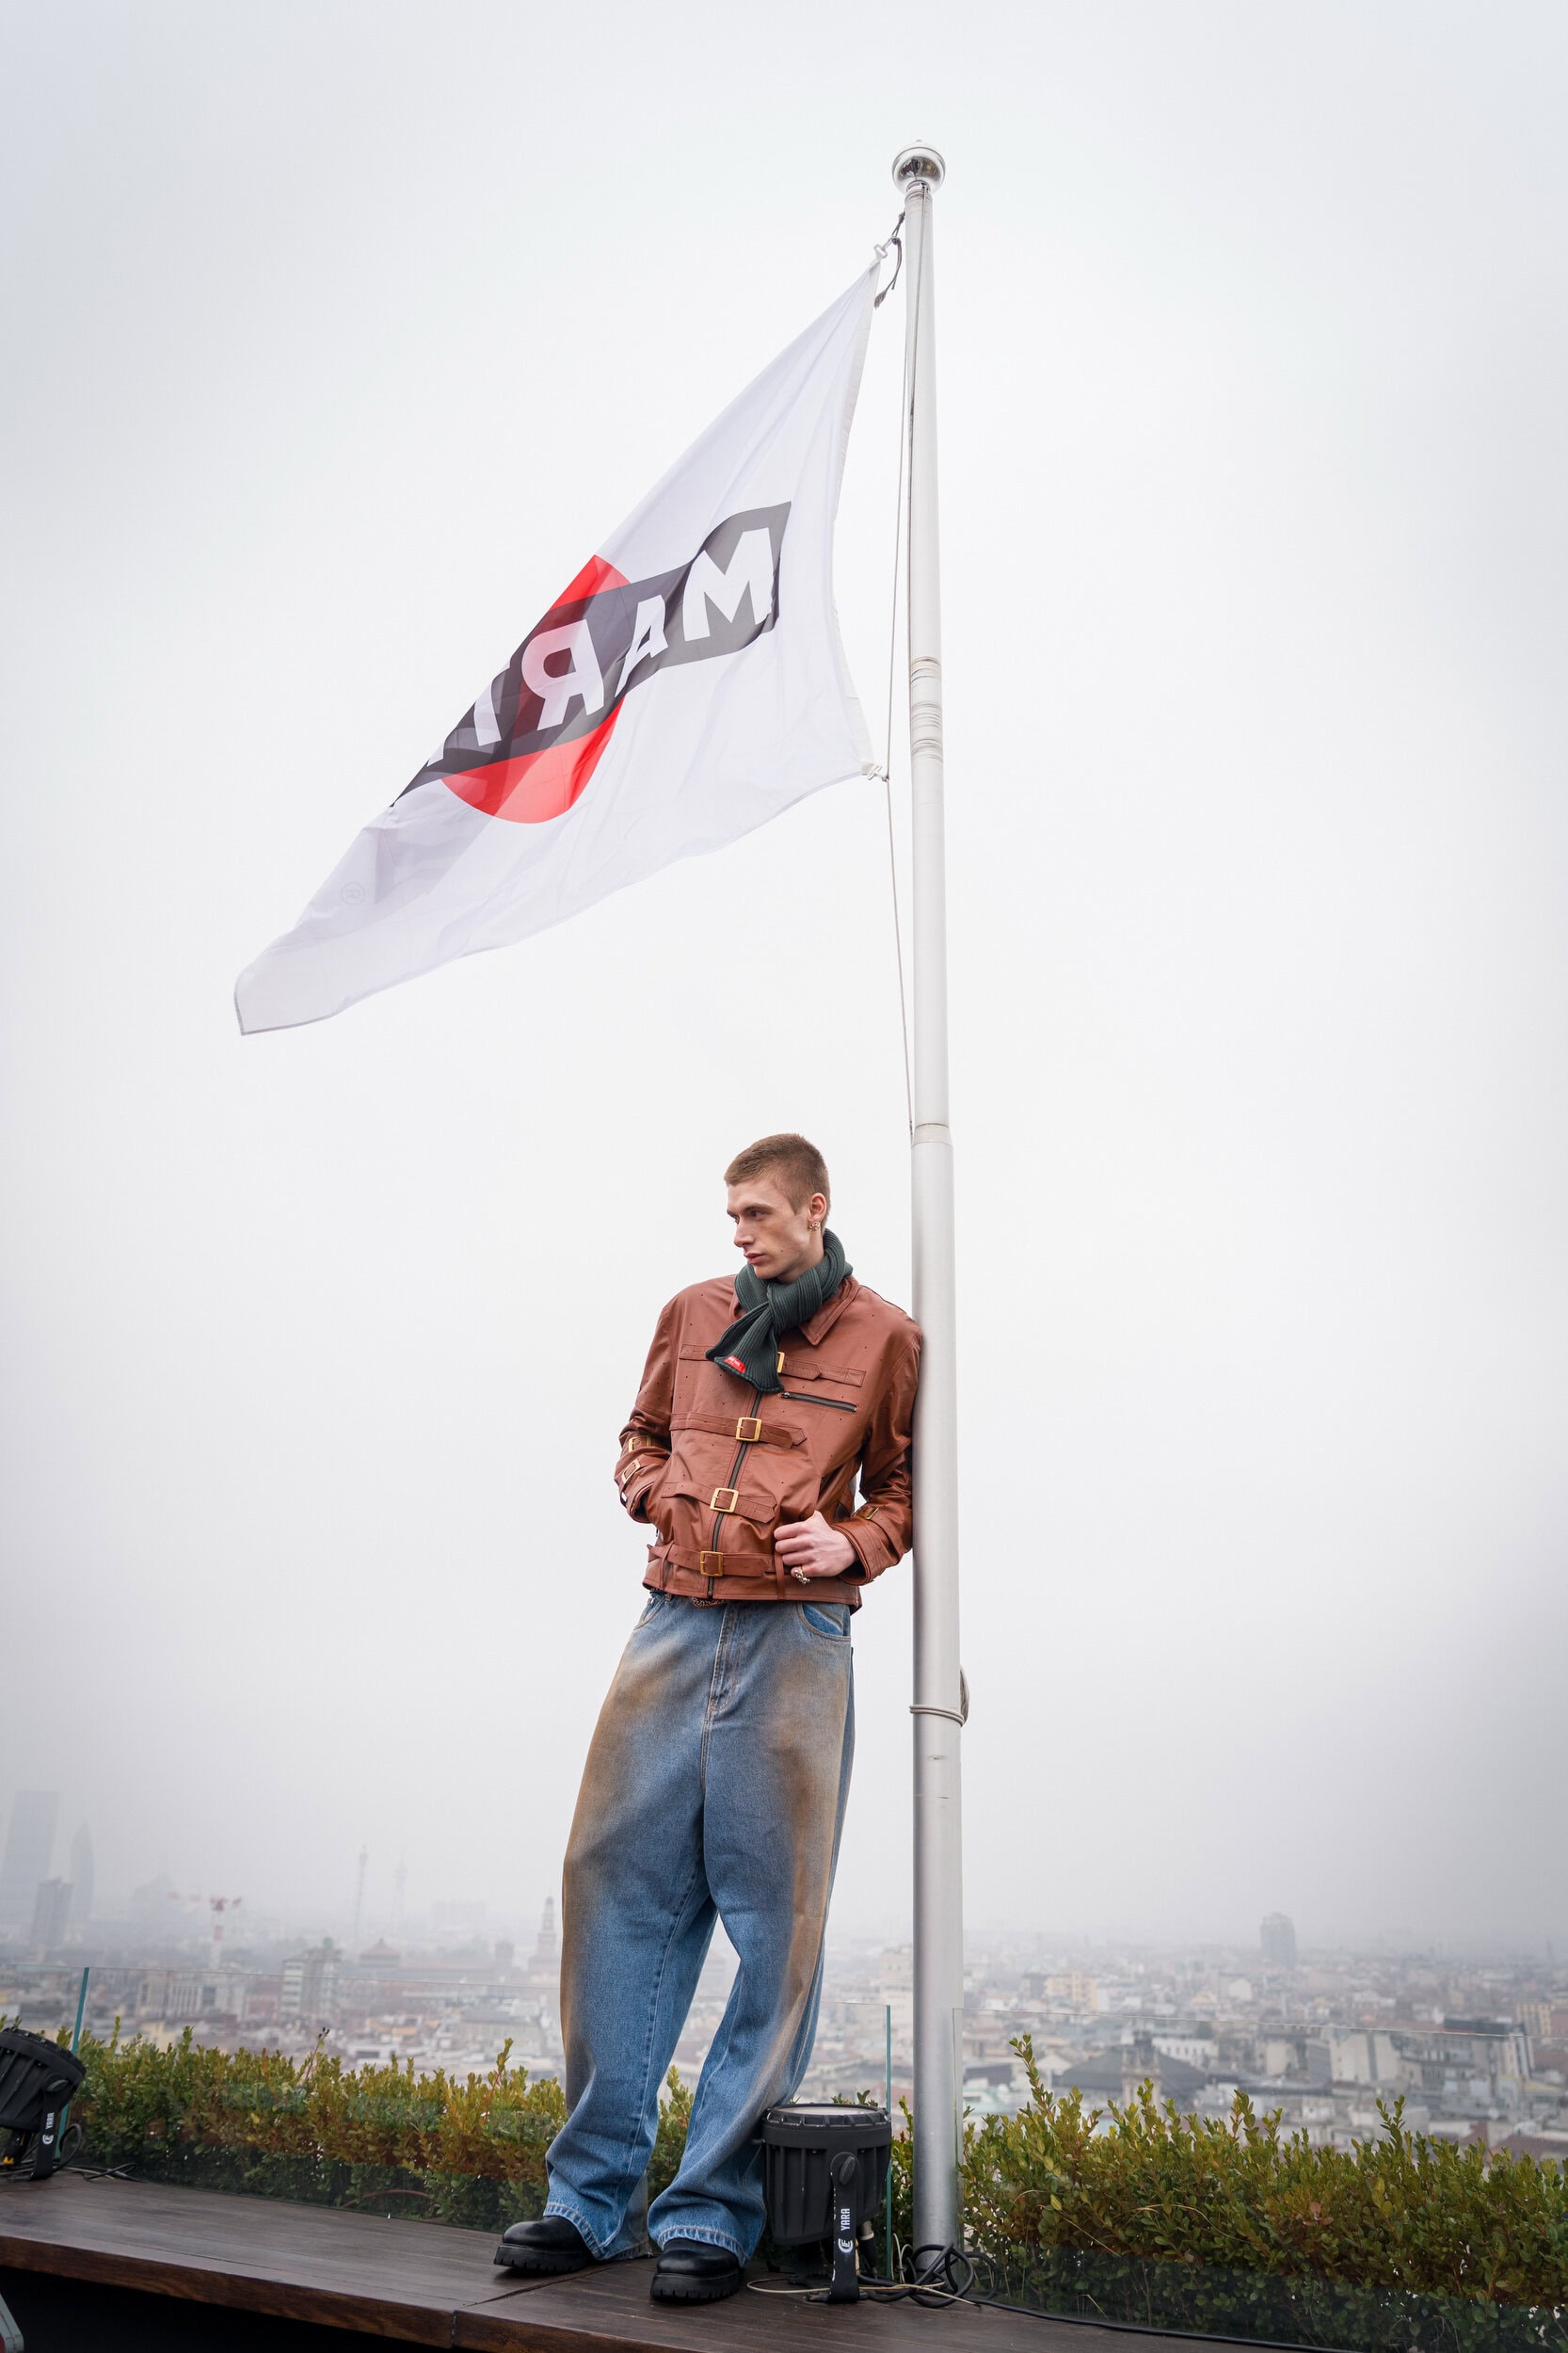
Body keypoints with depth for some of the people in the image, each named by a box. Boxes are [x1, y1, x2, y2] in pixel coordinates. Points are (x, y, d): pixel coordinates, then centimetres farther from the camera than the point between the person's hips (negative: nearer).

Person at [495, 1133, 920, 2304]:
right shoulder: (691, 1313, 12)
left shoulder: (884, 1336, 4)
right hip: (674, 1628, 3)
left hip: (794, 1644, -3)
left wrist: (851, 1544, -7)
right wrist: (667, 1501, 4)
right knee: (615, 1889, 4)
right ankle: (593, 2195, 16)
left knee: (774, 1923, -1)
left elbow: (906, 1487, 11)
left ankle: (713, 2214, 11)